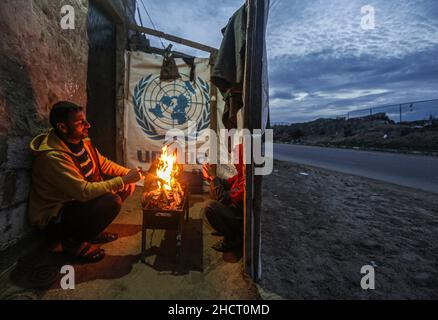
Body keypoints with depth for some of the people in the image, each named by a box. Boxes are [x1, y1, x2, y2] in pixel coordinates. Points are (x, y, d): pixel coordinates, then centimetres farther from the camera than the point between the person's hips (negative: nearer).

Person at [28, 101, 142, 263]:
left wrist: (127, 173, -5)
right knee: (112, 201, -31)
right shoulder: (53, 157, -28)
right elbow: (84, 192, -34)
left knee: (126, 186, -2)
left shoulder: (81, 141, -2)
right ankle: (73, 241, -5)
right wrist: (122, 180, -29)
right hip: (54, 219, -8)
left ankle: (91, 229, 8)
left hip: (78, 201, 9)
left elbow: (103, 163, 11)